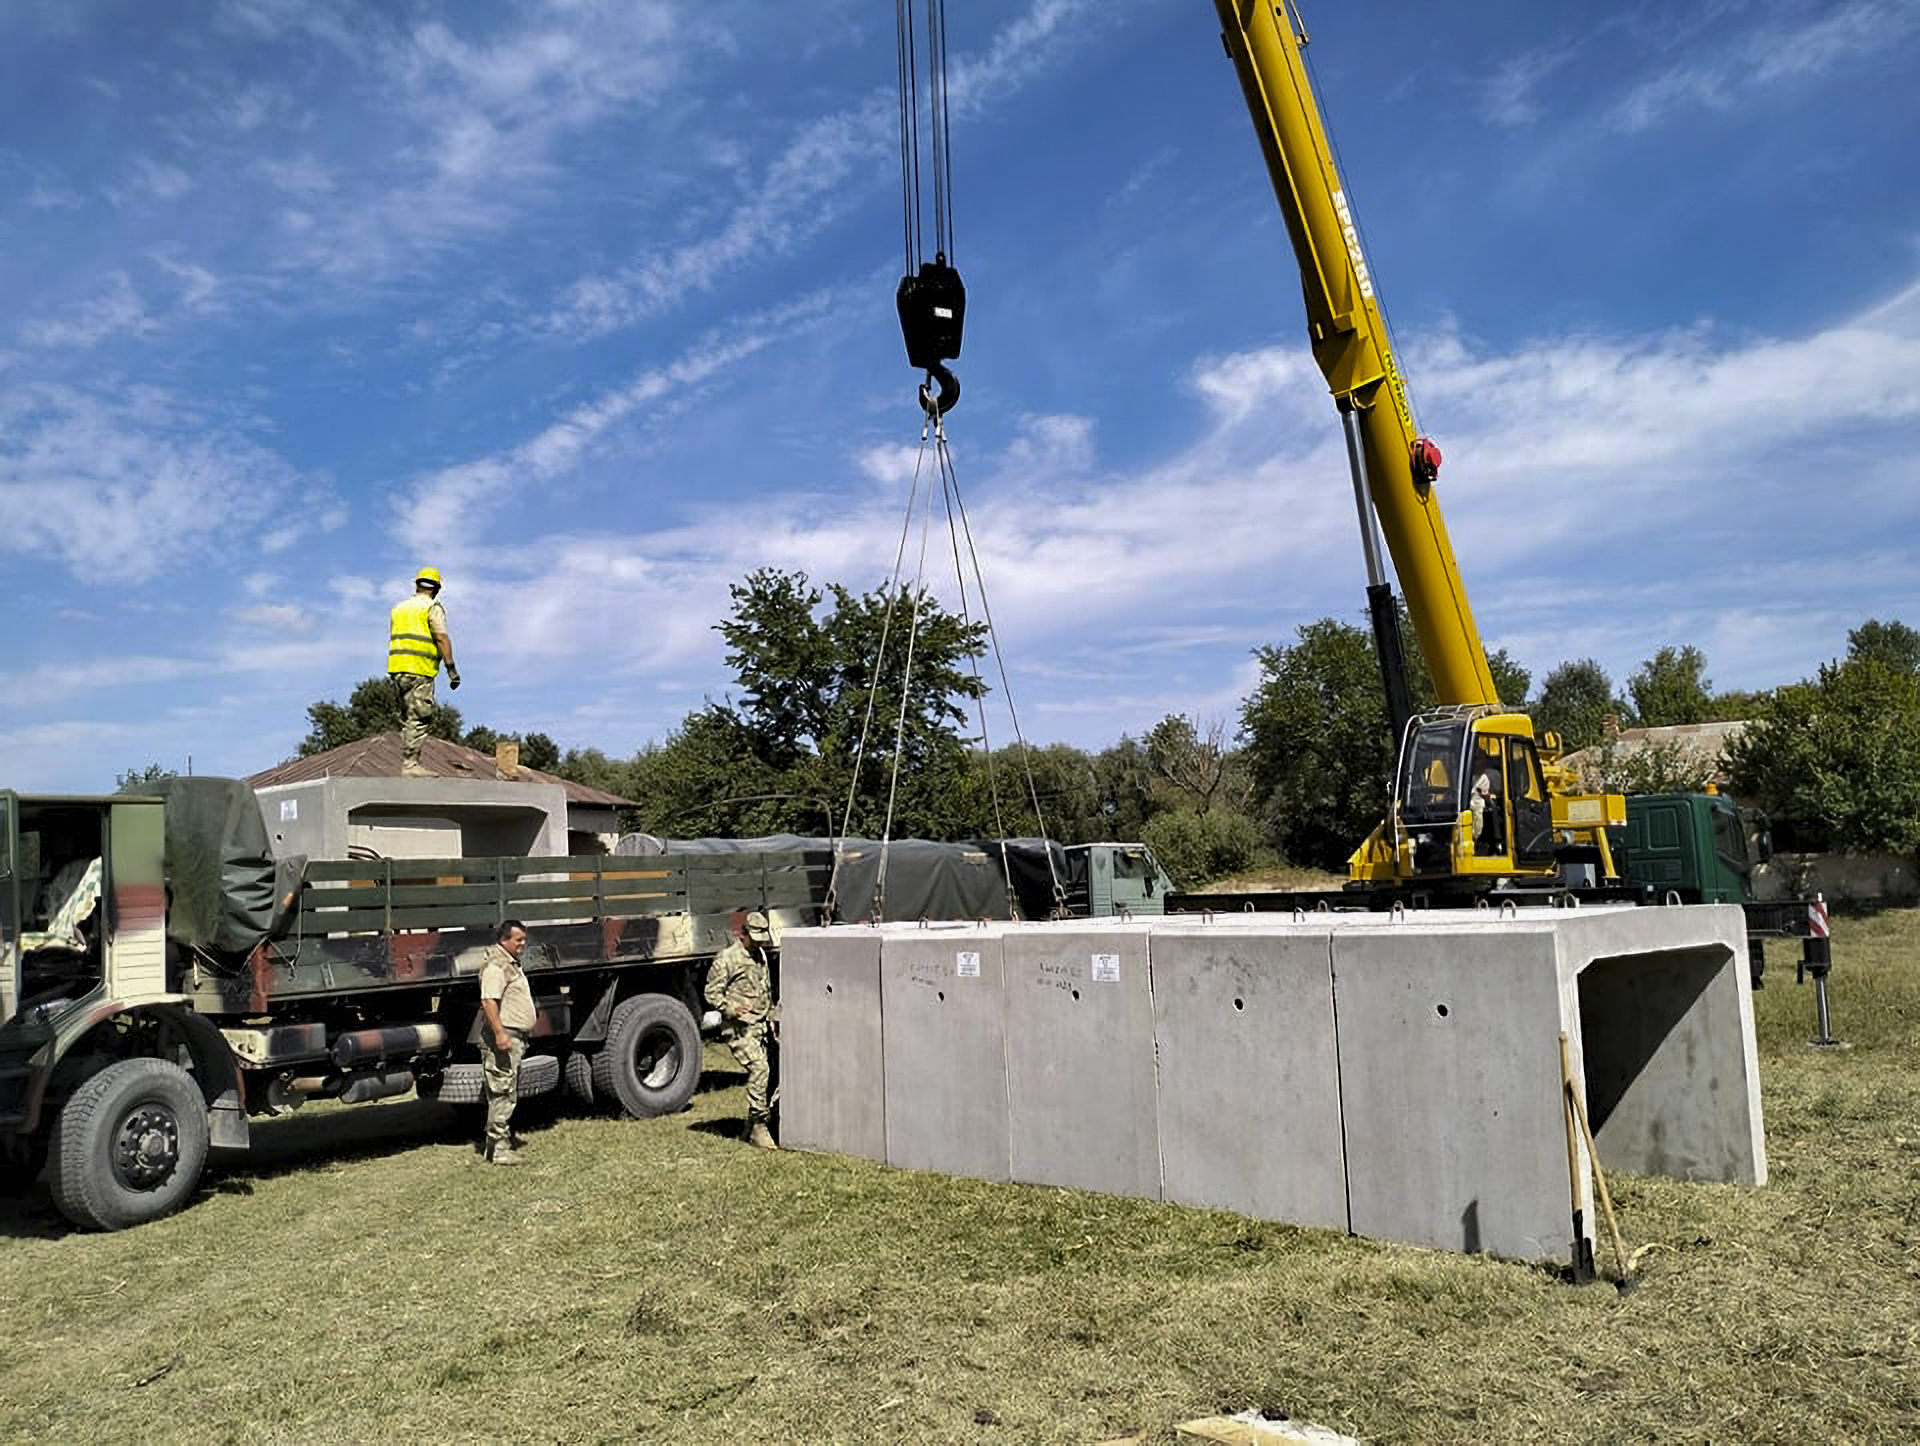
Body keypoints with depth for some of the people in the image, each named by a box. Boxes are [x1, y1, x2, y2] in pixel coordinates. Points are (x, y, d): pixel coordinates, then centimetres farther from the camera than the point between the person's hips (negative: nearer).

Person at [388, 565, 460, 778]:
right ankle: (410, 765, -13)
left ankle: (408, 763, 10)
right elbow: (441, 638, -12)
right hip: (420, 669, -7)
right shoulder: (432, 608, -2)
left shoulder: (399, 608, 20)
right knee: (418, 718, -8)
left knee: (407, 718, 11)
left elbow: (393, 641, 22)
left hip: (397, 666, 7)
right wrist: (451, 668, -13)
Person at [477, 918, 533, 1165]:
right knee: (502, 1093, -9)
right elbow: (489, 1001, -24)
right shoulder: (495, 965, -14)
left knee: (508, 1094, 15)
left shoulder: (511, 963, 19)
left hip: (515, 1037, 11)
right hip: (502, 1037, -11)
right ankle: (498, 1150, -5)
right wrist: (500, 1033, -29)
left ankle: (501, 1142, 22)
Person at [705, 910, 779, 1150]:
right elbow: (712, 993, -8)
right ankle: (758, 1126, -14)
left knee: (767, 1072, 3)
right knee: (759, 1068, -22)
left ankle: (753, 1127, 17)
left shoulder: (760, 956, 19)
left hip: (760, 1028, 8)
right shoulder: (727, 959, -7)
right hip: (739, 1028, -8)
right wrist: (731, 1009, -22)